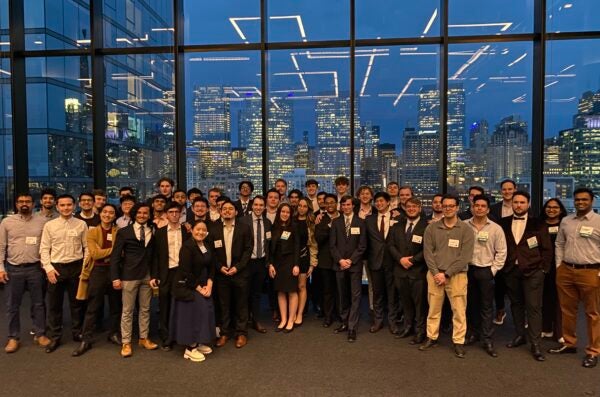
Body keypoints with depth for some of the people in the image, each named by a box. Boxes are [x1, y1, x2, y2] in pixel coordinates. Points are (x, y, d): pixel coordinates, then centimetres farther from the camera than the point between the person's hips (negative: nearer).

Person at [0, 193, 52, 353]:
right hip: (13, 269, 0)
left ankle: (40, 334, 22)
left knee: (38, 303, 9)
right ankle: (13, 337, 23)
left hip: (35, 268, 0)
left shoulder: (42, 222, 1)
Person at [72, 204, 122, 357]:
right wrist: (113, 250, -10)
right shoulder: (92, 232, 1)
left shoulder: (119, 232, 5)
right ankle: (86, 340, 11)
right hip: (98, 271, -2)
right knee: (92, 307, 2)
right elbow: (95, 254, -10)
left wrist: (105, 254, -11)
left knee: (116, 305, 11)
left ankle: (114, 334, 28)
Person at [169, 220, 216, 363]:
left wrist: (209, 285, -6)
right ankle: (190, 348, 10)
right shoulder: (187, 246, -16)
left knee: (205, 311, 5)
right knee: (192, 313, -3)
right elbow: (186, 272, -19)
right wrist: (199, 288, -14)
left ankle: (198, 342, 22)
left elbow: (211, 267, 7)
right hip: (187, 286, -7)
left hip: (203, 285, 7)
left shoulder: (208, 246, 5)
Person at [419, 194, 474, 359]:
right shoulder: (432, 228, 5)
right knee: (433, 309, 10)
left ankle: (458, 342, 16)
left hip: (457, 275, -2)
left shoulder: (465, 229, -2)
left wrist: (447, 273, -12)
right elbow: (428, 252, 3)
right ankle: (431, 337, 24)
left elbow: (465, 256, -7)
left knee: (459, 311, 3)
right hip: (435, 274, 2)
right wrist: (436, 272, -9)